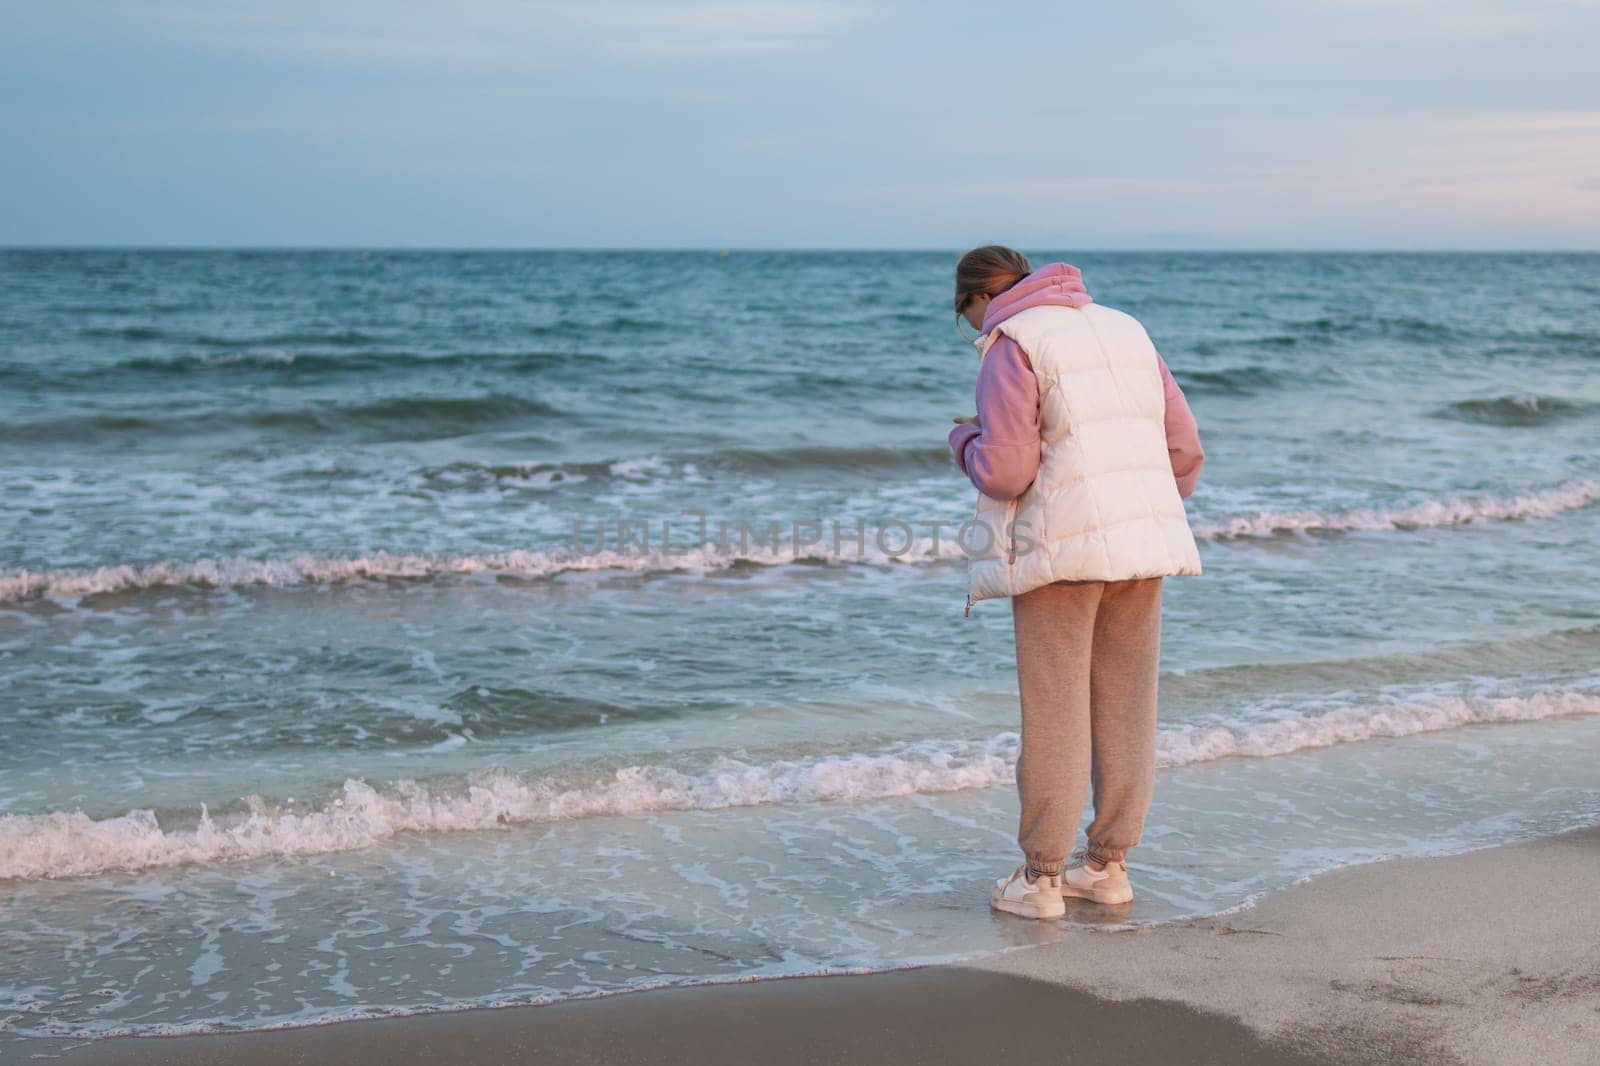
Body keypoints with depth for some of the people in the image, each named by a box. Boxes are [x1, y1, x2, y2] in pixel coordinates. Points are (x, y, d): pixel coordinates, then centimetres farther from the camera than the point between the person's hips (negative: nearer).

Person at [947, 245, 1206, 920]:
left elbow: (1006, 471, -14)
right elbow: (1184, 448, 13)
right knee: (1124, 710, 12)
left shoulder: (1010, 346, -5)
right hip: (1144, 547, 7)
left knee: (1053, 714, 0)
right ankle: (1108, 864, 21)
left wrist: (966, 442, 6)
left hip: (1060, 552, -6)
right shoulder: (1125, 330, 16)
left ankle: (1041, 878, 7)